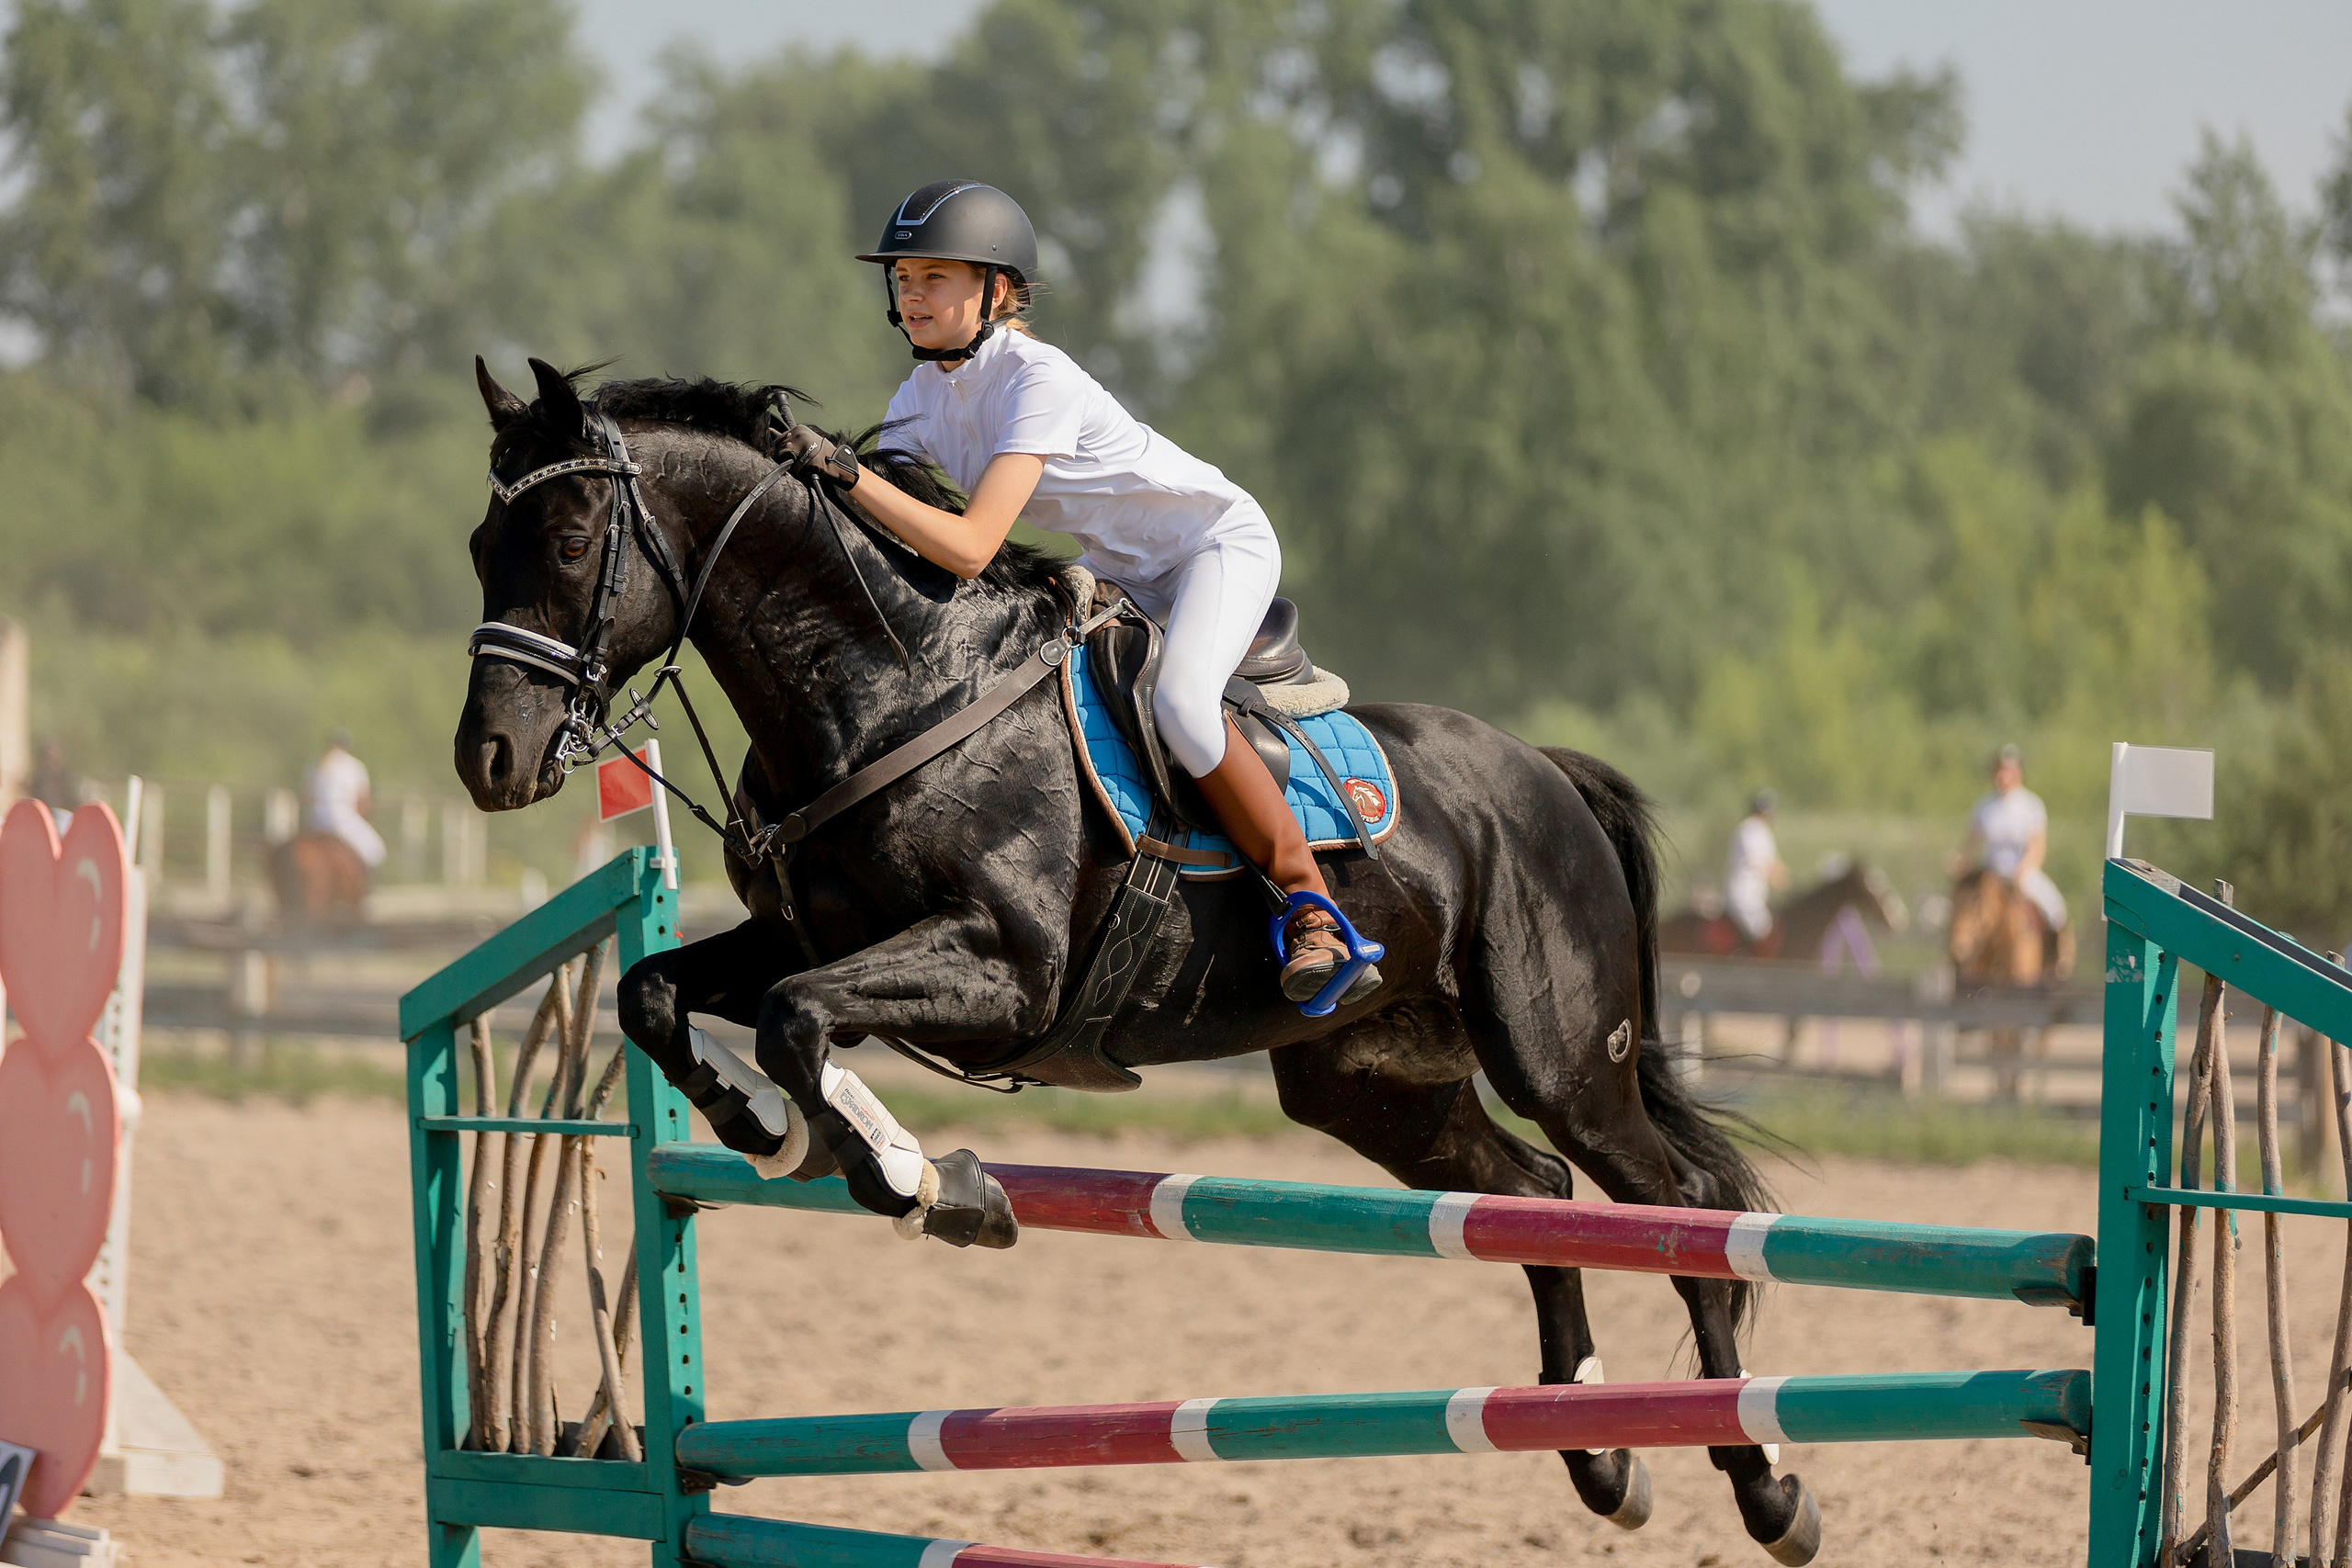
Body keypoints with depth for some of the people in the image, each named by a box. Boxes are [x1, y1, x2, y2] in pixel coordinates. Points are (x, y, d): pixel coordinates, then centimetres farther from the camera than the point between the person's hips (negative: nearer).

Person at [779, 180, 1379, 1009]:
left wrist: (846, 471, -44)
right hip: (1122, 568, 9)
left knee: (1180, 703, -34)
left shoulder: (1038, 381, -30)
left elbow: (970, 548, -39)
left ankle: (1309, 908, -23)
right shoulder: (922, 398, -5)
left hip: (1220, 538, -9)